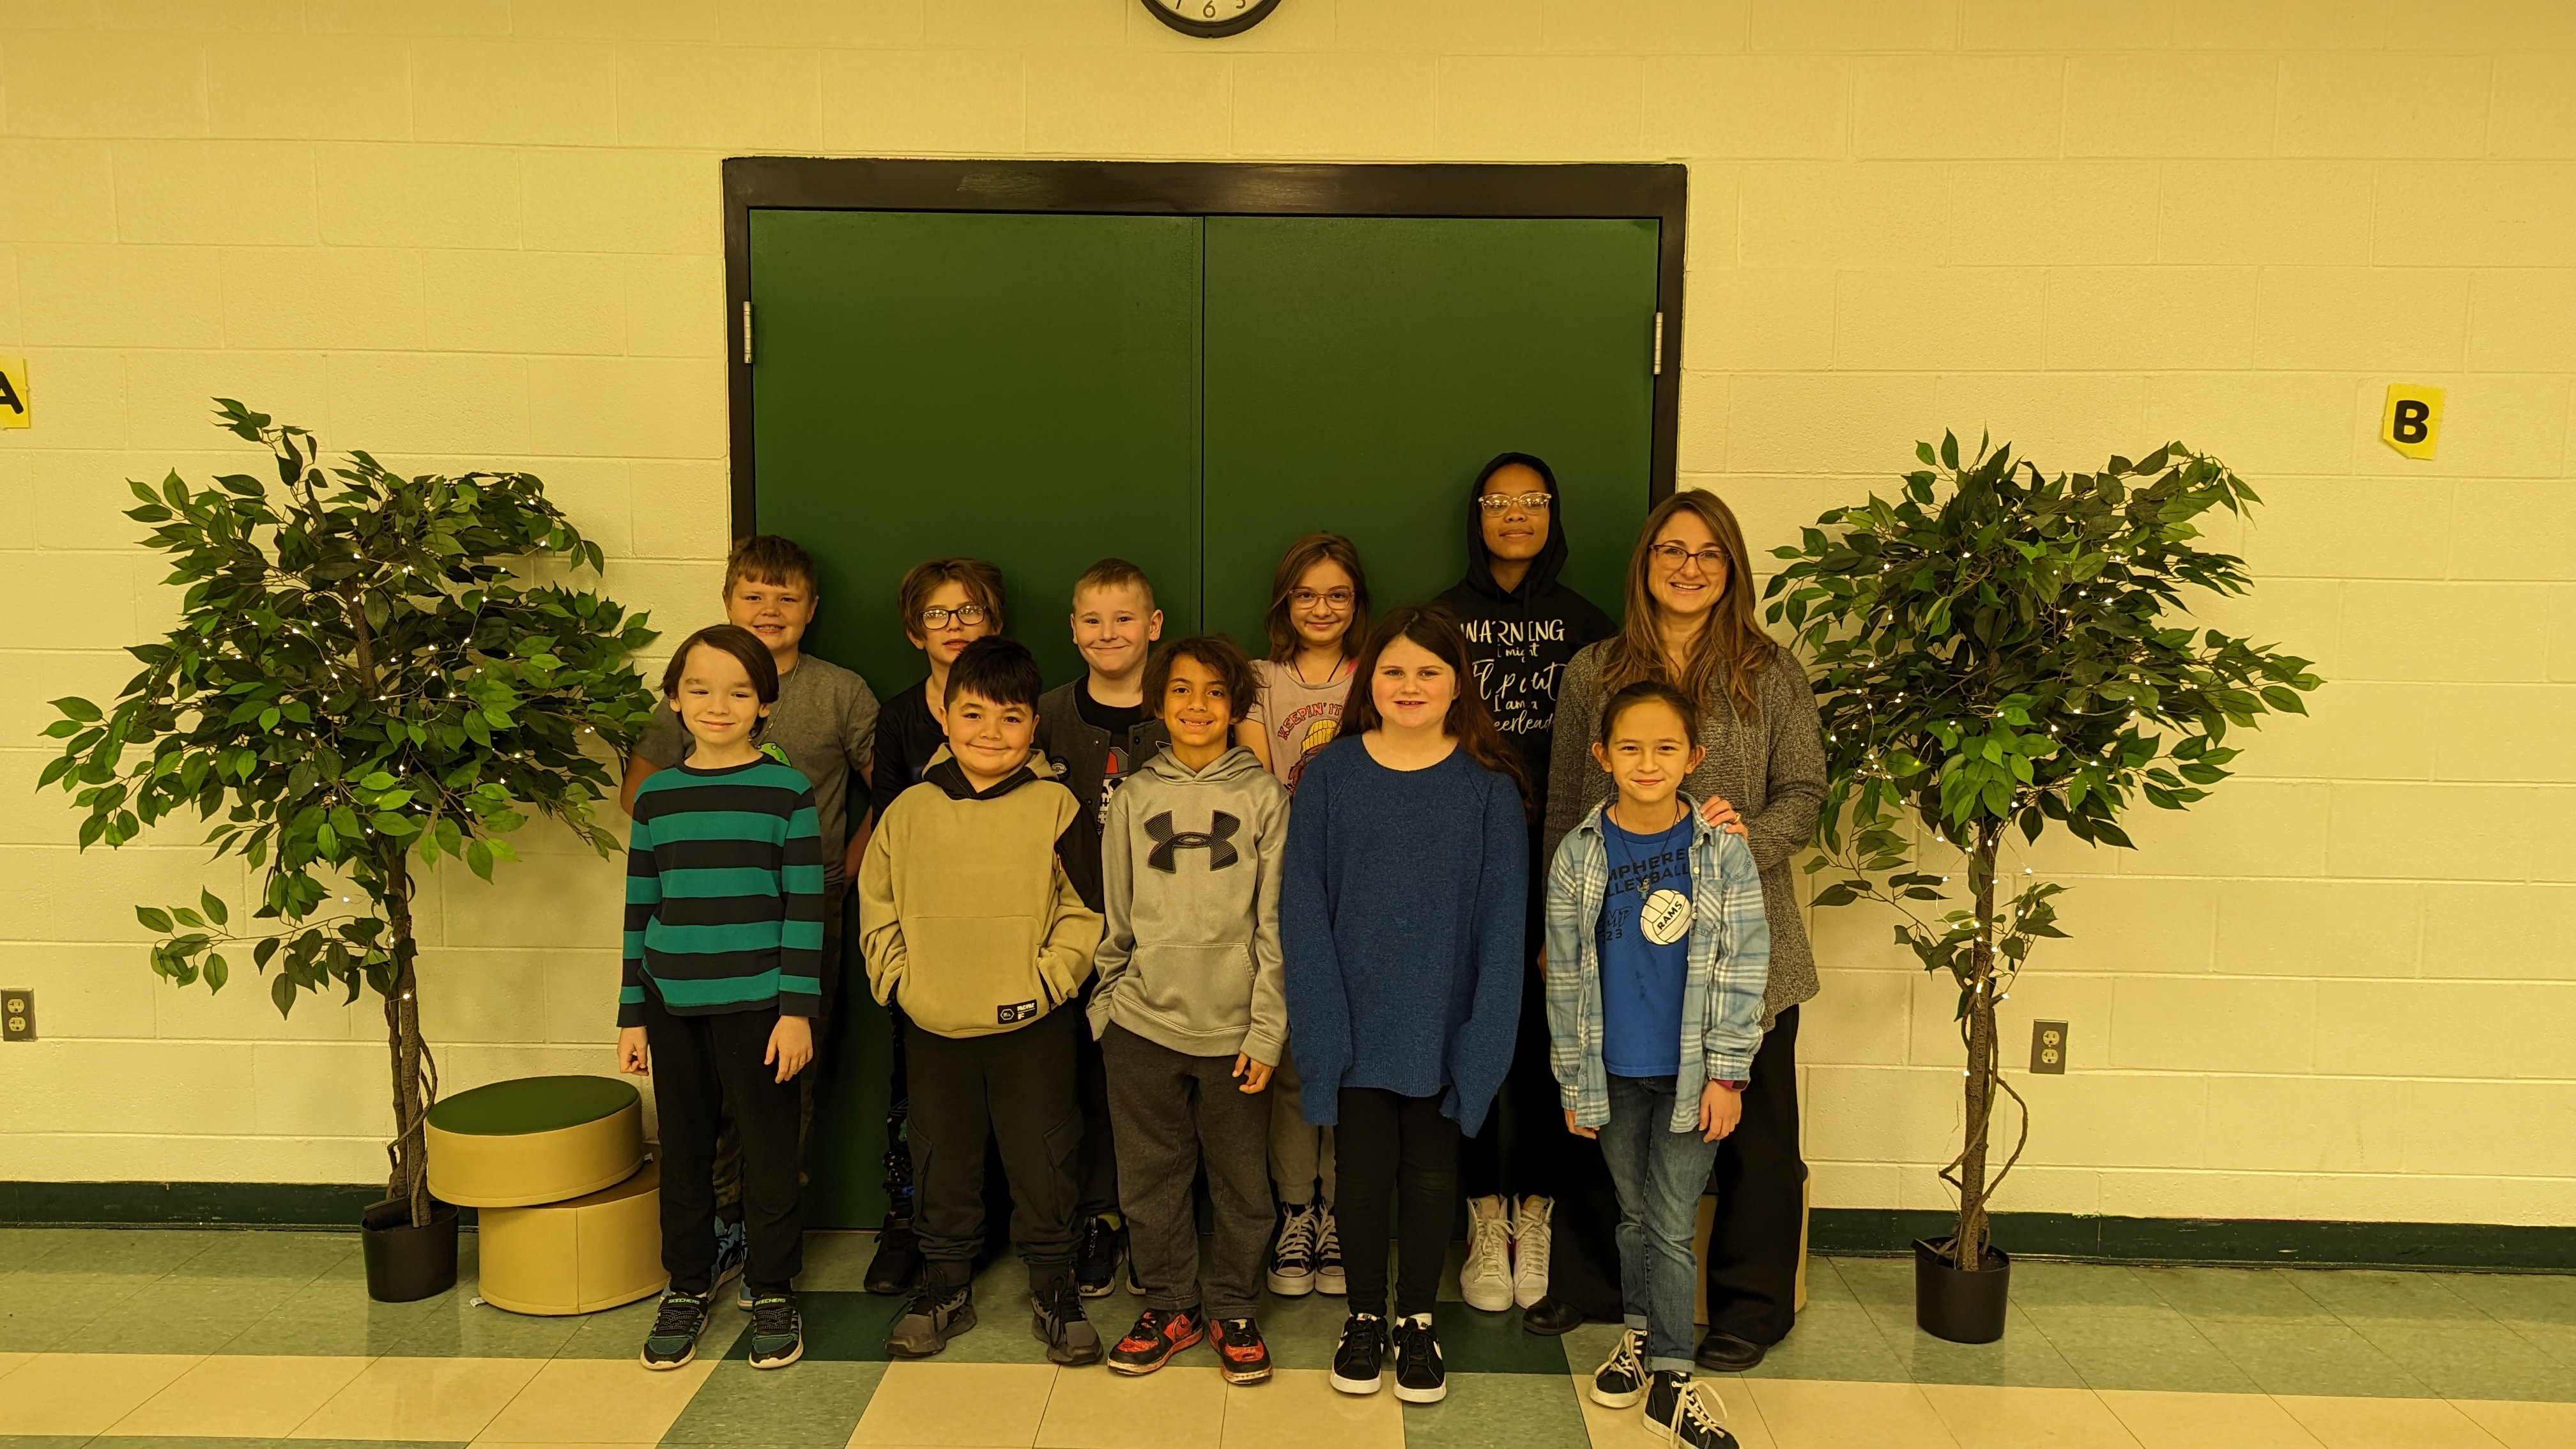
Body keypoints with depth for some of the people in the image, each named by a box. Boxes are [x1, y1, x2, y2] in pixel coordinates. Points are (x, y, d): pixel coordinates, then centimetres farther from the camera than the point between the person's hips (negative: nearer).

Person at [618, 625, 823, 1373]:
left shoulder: (788, 791, -4)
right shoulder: (656, 796, 6)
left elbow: (805, 908, -5)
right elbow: (640, 910, 9)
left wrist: (798, 1009, -9)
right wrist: (632, 1015, 8)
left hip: (756, 1002, -3)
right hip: (673, 1006, 3)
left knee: (768, 1150, 6)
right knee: (683, 1150, 13)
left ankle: (774, 1293, 22)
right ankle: (687, 1288, 30)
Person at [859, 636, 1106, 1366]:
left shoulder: (1055, 807, -5)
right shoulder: (909, 812, 2)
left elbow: (1083, 912, -5)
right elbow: (876, 908, 9)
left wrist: (1046, 980, -12)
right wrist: (899, 979, -1)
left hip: (1033, 1025, -2)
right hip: (934, 1027, 3)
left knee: (1043, 1162, 8)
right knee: (943, 1162, 15)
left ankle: (1054, 1289, 25)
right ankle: (945, 1286, 32)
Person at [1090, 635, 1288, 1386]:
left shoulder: (1263, 795, -1)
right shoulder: (1134, 797, 5)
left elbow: (1276, 923, -3)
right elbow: (1115, 918, 9)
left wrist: (1268, 1028, -7)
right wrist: (1105, 1003, 5)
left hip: (1234, 1027, -2)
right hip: (1143, 1023, 2)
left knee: (1241, 1179, 9)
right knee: (1150, 1177, 12)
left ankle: (1231, 1307, 29)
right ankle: (1170, 1303, 30)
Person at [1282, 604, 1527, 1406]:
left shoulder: (1490, 785, -4)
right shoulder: (1331, 774, -3)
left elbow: (1503, 916, -4)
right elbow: (1303, 903, -3)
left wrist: (1486, 1031, -10)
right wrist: (1320, 1014, -11)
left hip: (1442, 1023, 0)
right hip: (1355, 1019, 0)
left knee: (1431, 1174, 11)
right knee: (1363, 1174, 9)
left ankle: (1418, 1322, 33)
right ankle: (1363, 1317, 32)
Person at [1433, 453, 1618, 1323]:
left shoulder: (1586, 625, 7)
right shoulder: (1439, 618, 6)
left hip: (1555, 858, 0)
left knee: (1546, 1033, 3)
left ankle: (1536, 1219, 19)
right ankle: (1486, 1221, 18)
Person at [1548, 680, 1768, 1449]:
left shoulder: (1722, 849, -7)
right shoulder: (1579, 854, -4)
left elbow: (1743, 966, -5)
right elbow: (1565, 976, 1)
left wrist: (1726, 1072, -7)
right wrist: (1572, 1081, 2)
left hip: (1691, 1072, -2)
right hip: (1614, 1073, 2)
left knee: (1670, 1225, 2)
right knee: (1634, 1214, 16)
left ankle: (1670, 1380, 14)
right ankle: (1638, 1334, 36)